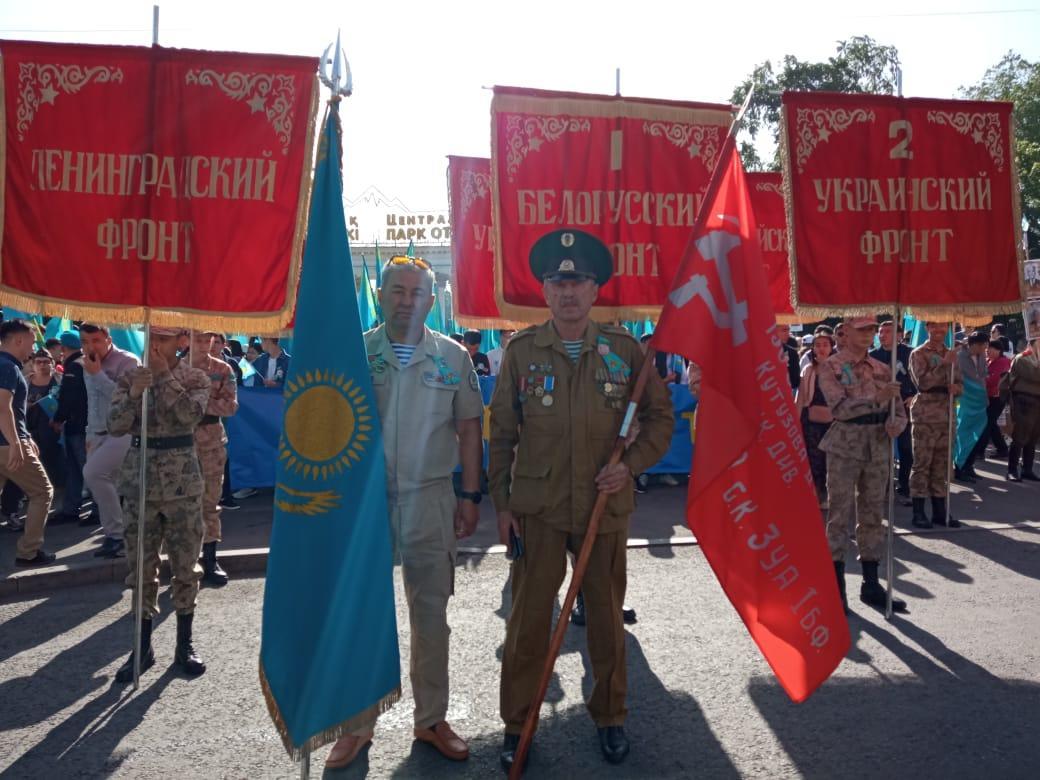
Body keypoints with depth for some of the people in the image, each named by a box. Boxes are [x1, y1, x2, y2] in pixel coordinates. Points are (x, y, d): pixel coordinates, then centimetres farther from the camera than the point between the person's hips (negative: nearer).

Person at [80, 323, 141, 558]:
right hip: (99, 434, 8)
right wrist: (90, 434, 21)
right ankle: (113, 536, 16)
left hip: (123, 431, -8)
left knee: (93, 473, -22)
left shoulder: (127, 362, -9)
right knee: (101, 484, 4)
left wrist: (98, 374, -17)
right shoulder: (88, 367, 15)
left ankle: (117, 533, -11)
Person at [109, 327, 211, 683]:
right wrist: (133, 394, -22)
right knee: (141, 567, 7)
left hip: (182, 483, -1)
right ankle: (143, 645, 19)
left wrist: (164, 376, -17)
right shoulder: (130, 377, 4)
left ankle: (185, 644, 18)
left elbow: (192, 415, -19)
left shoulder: (196, 379, -1)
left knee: (185, 566, 5)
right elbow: (115, 426, -6)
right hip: (139, 482, 2)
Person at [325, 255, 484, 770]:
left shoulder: (452, 357, 3)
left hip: (430, 499, 0)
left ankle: (431, 719, 27)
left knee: (431, 612, 11)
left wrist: (471, 495, 0)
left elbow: (468, 429, 4)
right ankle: (358, 722, 26)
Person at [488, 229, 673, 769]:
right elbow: (501, 432, 2)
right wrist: (501, 503, -1)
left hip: (606, 506, 1)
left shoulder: (624, 349, -1)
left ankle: (610, 717, 34)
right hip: (536, 508, 0)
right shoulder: (521, 351, -1)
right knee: (527, 620, 6)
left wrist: (631, 464, -9)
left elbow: (660, 416, 7)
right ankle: (517, 724, 25)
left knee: (607, 617, 14)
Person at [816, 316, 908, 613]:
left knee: (872, 514, 10)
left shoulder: (882, 369, 13)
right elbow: (840, 408, -17)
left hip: (878, 447, 5)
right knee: (840, 513, -3)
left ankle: (871, 584, 20)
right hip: (845, 446, -5)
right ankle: (836, 586, 5)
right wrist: (877, 398, -27)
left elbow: (899, 411, 13)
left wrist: (896, 424, -9)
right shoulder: (831, 367, -3)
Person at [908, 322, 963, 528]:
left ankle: (940, 510, 16)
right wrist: (944, 364, -19)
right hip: (925, 414, -6)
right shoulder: (918, 354, -2)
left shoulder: (950, 354, 15)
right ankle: (918, 512, 1)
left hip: (946, 414, 6)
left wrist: (956, 387, -6)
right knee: (921, 463, -4)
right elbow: (923, 382, -14)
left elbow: (958, 383, 17)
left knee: (942, 464, 9)